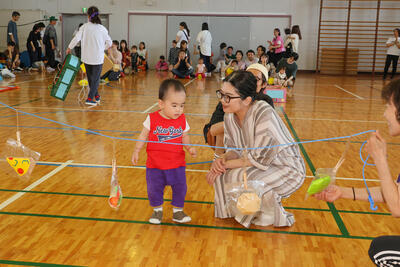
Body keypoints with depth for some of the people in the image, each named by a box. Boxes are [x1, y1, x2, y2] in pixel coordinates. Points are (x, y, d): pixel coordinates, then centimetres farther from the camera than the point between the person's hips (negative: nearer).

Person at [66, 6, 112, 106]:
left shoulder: (84, 27, -5)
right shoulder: (102, 28, -5)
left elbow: (76, 38, -12)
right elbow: (109, 42, 4)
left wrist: (69, 48, 3)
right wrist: (104, 48, 25)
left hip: (86, 57, 2)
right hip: (98, 57, -2)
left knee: (90, 78, 19)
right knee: (96, 78, 6)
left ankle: (96, 96, 30)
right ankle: (90, 98, -2)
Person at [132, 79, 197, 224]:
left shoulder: (182, 120, -4)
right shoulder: (152, 119, -11)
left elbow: (185, 137, 6)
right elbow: (143, 136, 0)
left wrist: (190, 148, -12)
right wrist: (136, 151, -2)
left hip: (177, 164, 1)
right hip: (155, 164, -1)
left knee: (180, 187, 6)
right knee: (154, 189, 8)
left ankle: (178, 211, 27)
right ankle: (157, 210, 31)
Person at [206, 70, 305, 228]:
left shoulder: (264, 113, -29)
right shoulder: (229, 116, -5)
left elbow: (260, 159, -28)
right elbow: (234, 149, 3)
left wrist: (226, 164, -22)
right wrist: (222, 160, -19)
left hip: (288, 170, -7)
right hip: (260, 167, 7)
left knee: (237, 178, -27)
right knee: (219, 173, -10)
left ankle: (272, 215, -1)